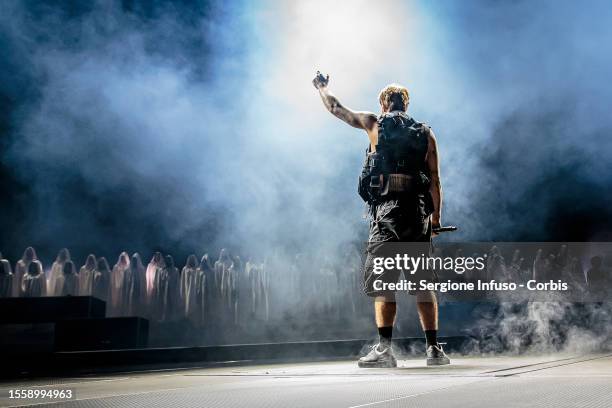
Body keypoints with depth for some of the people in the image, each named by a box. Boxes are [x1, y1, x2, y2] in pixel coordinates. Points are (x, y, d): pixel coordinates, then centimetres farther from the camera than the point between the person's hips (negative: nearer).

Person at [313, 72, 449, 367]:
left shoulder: (375, 124, 9)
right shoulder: (426, 134, 15)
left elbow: (336, 109, 21)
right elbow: (435, 182, 9)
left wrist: (322, 87, 40)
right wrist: (436, 219, 15)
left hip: (387, 210, -3)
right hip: (418, 211, 3)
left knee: (382, 280, -3)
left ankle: (384, 348, -12)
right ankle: (433, 349, 8)